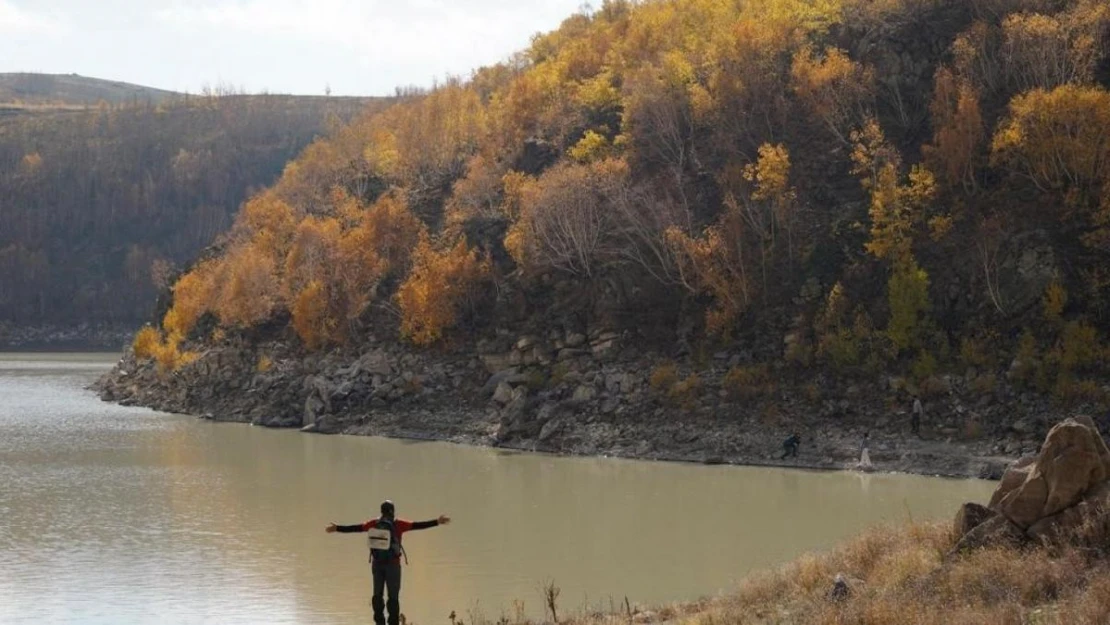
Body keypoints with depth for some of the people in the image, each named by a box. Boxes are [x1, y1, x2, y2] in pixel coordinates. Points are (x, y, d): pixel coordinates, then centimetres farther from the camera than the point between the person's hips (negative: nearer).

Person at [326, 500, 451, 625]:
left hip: (377, 563, 4)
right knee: (393, 596, 2)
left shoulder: (374, 524, 1)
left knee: (378, 594, 13)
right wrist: (437, 522, -12)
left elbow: (354, 528, 7)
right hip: (392, 564, -4)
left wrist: (336, 528, 18)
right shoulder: (398, 524, -10)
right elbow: (418, 525, -13)